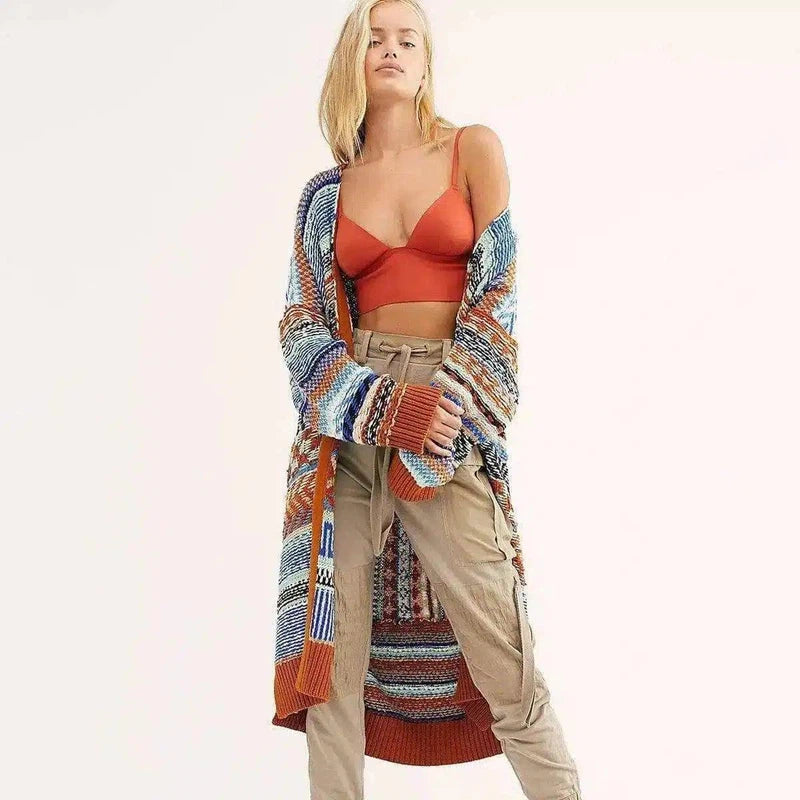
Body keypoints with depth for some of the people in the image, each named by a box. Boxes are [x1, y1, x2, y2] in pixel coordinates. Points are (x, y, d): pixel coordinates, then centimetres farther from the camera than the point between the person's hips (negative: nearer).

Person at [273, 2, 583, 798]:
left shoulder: (473, 148, 6)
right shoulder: (330, 192, 12)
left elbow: (498, 292, -2)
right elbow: (302, 325, 6)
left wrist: (437, 422, -10)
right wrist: (387, 405, -12)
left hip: (450, 404, -2)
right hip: (349, 412, 3)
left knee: (497, 646, -5)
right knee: (332, 636, 0)